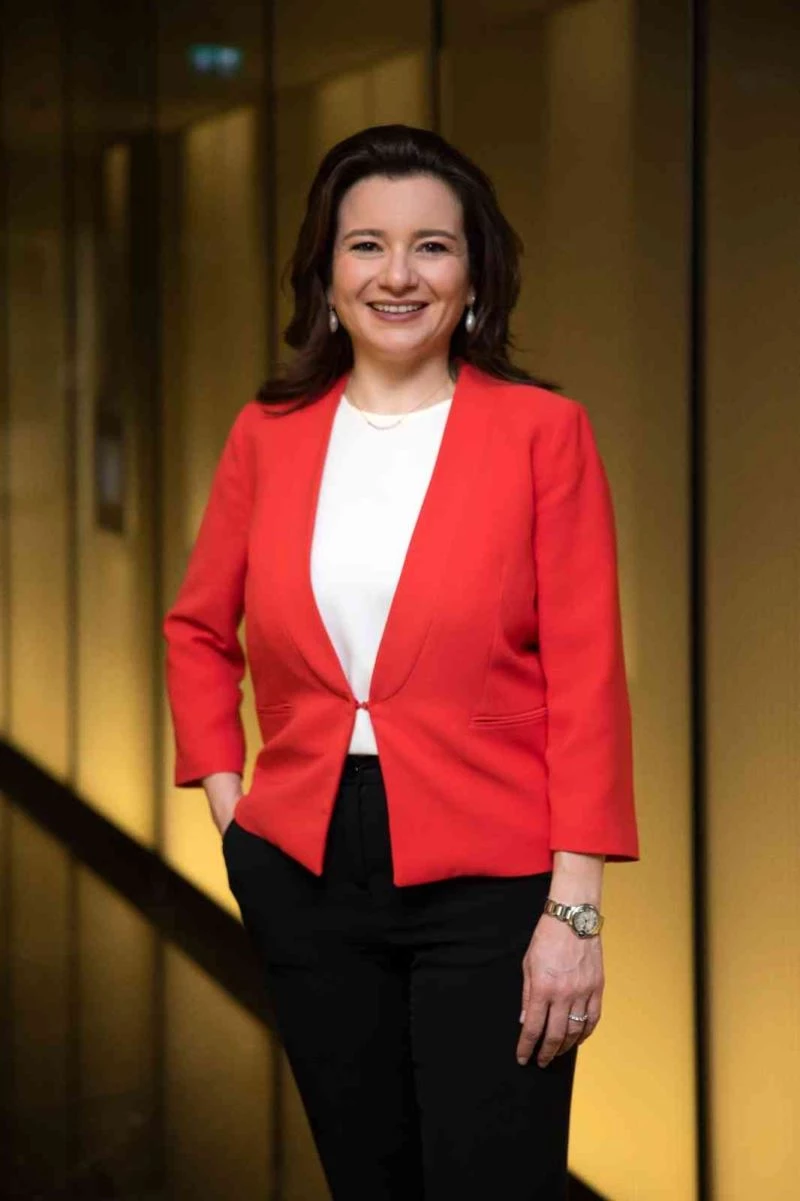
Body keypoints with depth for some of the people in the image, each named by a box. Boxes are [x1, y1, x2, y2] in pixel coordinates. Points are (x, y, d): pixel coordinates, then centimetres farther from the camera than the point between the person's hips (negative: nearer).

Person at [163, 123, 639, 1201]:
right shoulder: (269, 433, 5)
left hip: (487, 883, -3)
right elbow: (197, 630, 18)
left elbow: (586, 678, -8)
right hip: (305, 872, 4)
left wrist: (576, 907, -13)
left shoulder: (544, 431, -5)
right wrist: (225, 800, 6)